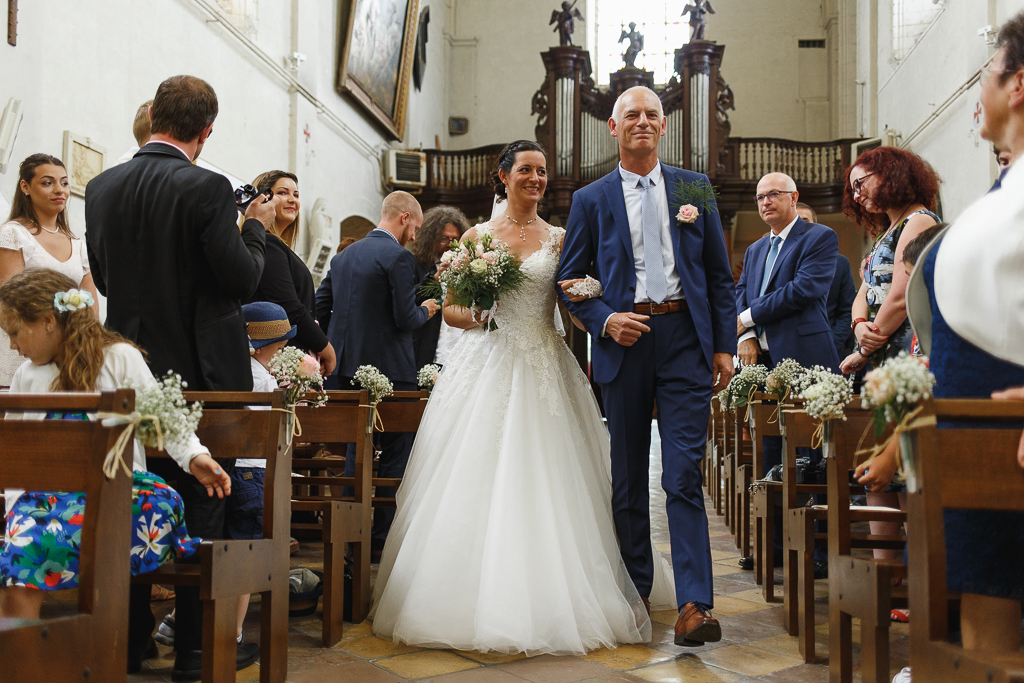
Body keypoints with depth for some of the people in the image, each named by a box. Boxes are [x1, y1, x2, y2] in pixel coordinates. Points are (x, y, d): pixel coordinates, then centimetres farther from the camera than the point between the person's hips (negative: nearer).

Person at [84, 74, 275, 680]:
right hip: (202, 372, -5)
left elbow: (103, 276, 11)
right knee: (201, 511, 4)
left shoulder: (102, 187, 3)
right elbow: (243, 280, -14)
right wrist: (257, 227, 2)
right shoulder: (207, 189, -15)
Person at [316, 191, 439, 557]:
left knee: (356, 451, 15)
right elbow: (405, 319, -15)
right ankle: (383, 538, 3)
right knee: (396, 452, 2)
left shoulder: (344, 255, 11)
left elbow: (320, 307, 12)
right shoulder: (399, 256, -11)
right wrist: (425, 310, 5)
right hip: (388, 369, -7)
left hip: (347, 367, 7)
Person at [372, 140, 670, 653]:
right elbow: (450, 309, 10)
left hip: (543, 373, 0)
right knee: (476, 486, -4)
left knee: (543, 487, -3)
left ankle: (547, 606, 7)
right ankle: (478, 603, 5)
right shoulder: (476, 236, 9)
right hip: (485, 366, 0)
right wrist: (471, 313, -11)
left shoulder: (558, 239, 10)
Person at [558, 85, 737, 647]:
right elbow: (570, 280, 8)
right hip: (624, 342, 1)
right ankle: (634, 593, 22)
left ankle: (693, 604, -8)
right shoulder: (591, 199, 8)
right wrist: (604, 321, -10)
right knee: (628, 478, 10)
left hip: (686, 339, -1)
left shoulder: (695, 188, 10)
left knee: (684, 476, -8)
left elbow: (719, 273, 9)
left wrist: (724, 345, 2)